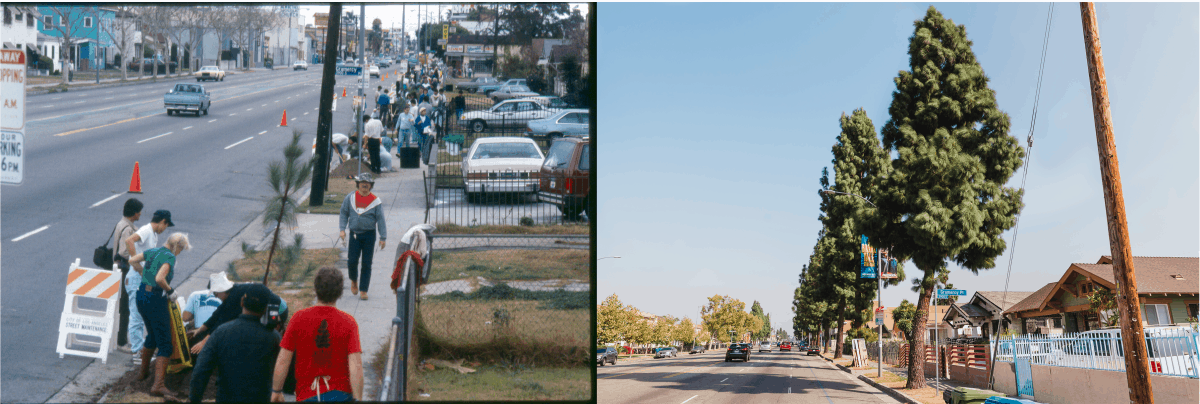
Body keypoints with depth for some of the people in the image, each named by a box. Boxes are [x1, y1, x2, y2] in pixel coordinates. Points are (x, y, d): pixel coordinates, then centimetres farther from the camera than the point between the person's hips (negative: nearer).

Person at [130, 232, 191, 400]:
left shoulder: (152, 251, 10)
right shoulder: (169, 257, -14)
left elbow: (132, 261, 21)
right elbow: (160, 279, -27)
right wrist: (170, 291, -11)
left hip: (141, 296, 9)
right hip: (155, 300, -9)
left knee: (152, 336, 29)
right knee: (164, 344, -7)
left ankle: (144, 372, 43)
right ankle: (158, 385, -14)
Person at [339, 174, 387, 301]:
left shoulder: (376, 201, -3)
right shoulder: (350, 198, 3)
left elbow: (381, 219, -1)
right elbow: (343, 214, 12)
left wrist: (383, 237, -5)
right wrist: (342, 229, 0)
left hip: (369, 235, -1)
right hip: (354, 234, 1)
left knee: (366, 264, 0)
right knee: (352, 261, -4)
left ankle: (364, 290, 8)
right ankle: (354, 281, 27)